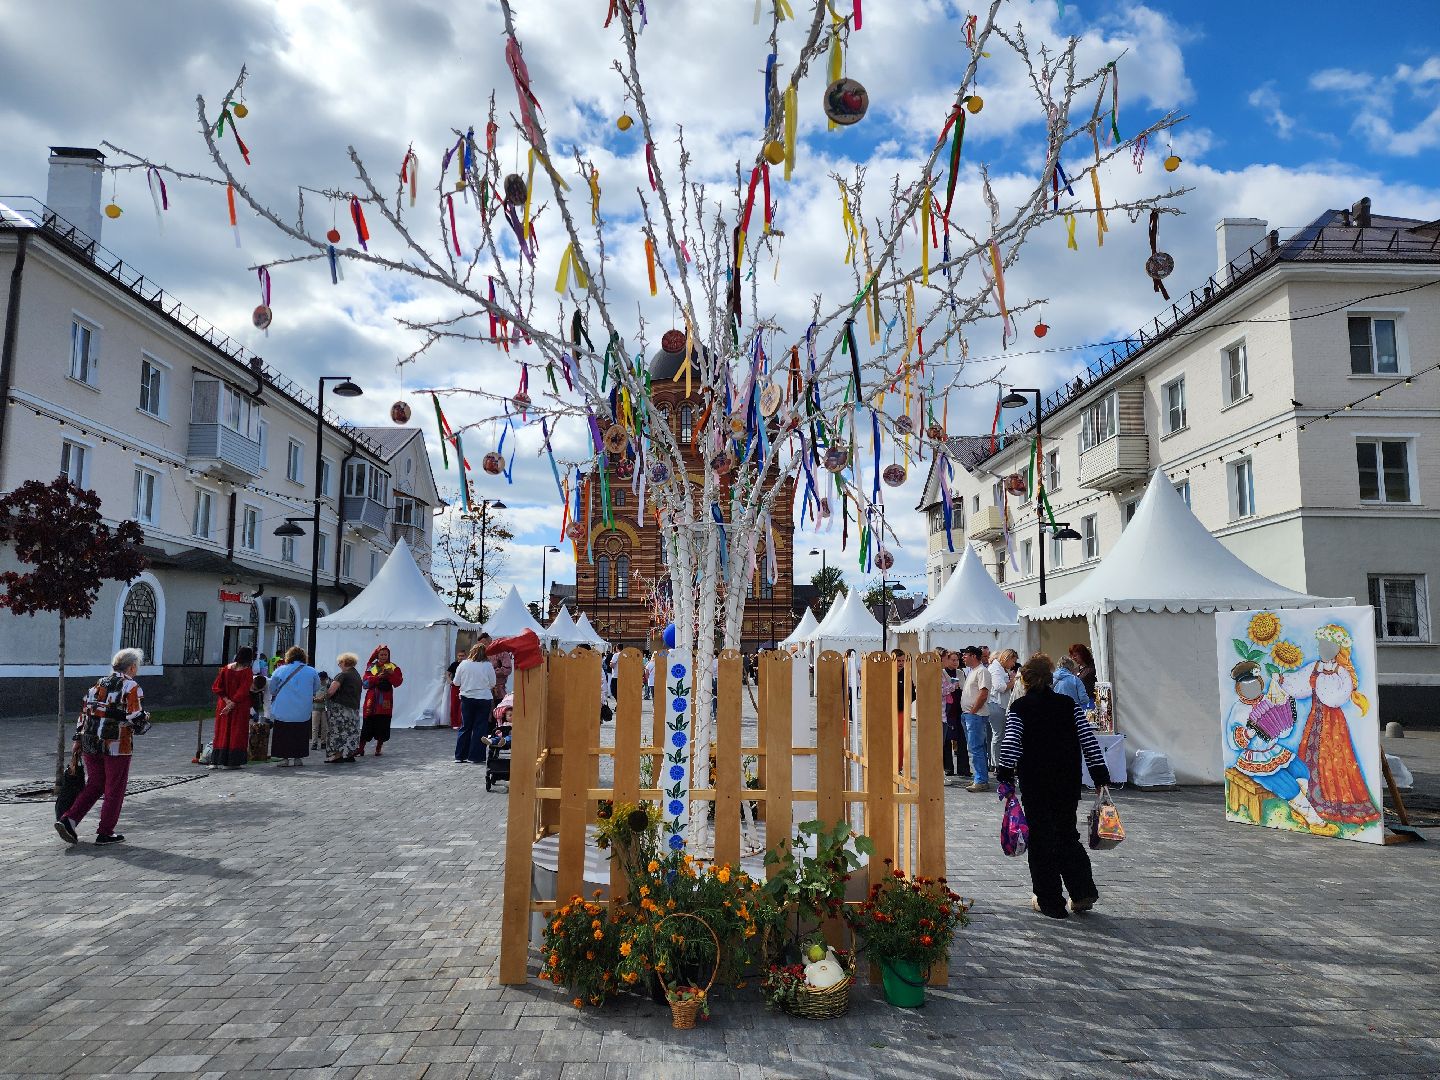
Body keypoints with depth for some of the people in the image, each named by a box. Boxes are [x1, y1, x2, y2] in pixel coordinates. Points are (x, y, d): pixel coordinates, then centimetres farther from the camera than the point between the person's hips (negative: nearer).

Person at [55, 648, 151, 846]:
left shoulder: (99, 684, 12)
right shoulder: (132, 688, -9)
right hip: (117, 746, -6)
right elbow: (137, 720, -16)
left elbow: (84, 712, 13)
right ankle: (105, 833, 11)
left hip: (90, 744, 6)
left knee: (94, 785, 18)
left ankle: (68, 820, 6)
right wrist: (146, 721, 6)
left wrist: (78, 739, 18)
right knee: (114, 789, 6)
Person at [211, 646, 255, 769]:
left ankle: (216, 761, 15)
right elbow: (243, 691, -18)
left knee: (222, 732, 12)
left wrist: (227, 700, -7)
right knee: (236, 733, 4)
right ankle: (231, 762, 4)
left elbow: (216, 687, -1)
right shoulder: (247, 672, -12)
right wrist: (232, 704, -13)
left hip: (223, 705, 4)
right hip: (240, 708, -4)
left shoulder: (226, 668, 2)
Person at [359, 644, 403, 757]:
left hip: (385, 700, 0)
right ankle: (361, 747, 8)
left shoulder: (393, 668, 8)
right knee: (367, 724, -1)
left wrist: (391, 674, -22)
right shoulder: (371, 667, 10)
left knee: (383, 724, -1)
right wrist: (378, 677, -17)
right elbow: (365, 682, -3)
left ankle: (379, 748, 11)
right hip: (372, 700, 0)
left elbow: (398, 682, -5)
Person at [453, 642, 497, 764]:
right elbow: (492, 684, 0)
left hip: (467, 699, 2)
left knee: (465, 727, 11)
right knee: (480, 728, 5)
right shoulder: (488, 665, -9)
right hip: (484, 699, -2)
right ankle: (476, 757, 4)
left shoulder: (463, 664, -4)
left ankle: (460, 756, 14)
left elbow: (456, 682, 2)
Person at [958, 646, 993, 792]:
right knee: (977, 748, 13)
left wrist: (972, 712, -17)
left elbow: (983, 694, -19)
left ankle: (981, 781, -9)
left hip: (976, 715, -10)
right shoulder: (970, 671, 20)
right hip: (967, 714, 10)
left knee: (976, 748, -11)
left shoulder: (981, 671, -11)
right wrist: (965, 713, 13)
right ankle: (979, 777, 18)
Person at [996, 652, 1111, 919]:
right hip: (1068, 783, 3)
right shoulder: (1069, 704, 2)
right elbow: (1088, 739, 0)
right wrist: (1100, 774, 4)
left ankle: (1050, 901, 11)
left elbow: (1011, 743, -16)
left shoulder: (1018, 708, -6)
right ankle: (1083, 892, 8)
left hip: (1034, 784, -3)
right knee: (1067, 835, 18)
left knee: (1041, 840, 6)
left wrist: (1005, 775, -11)